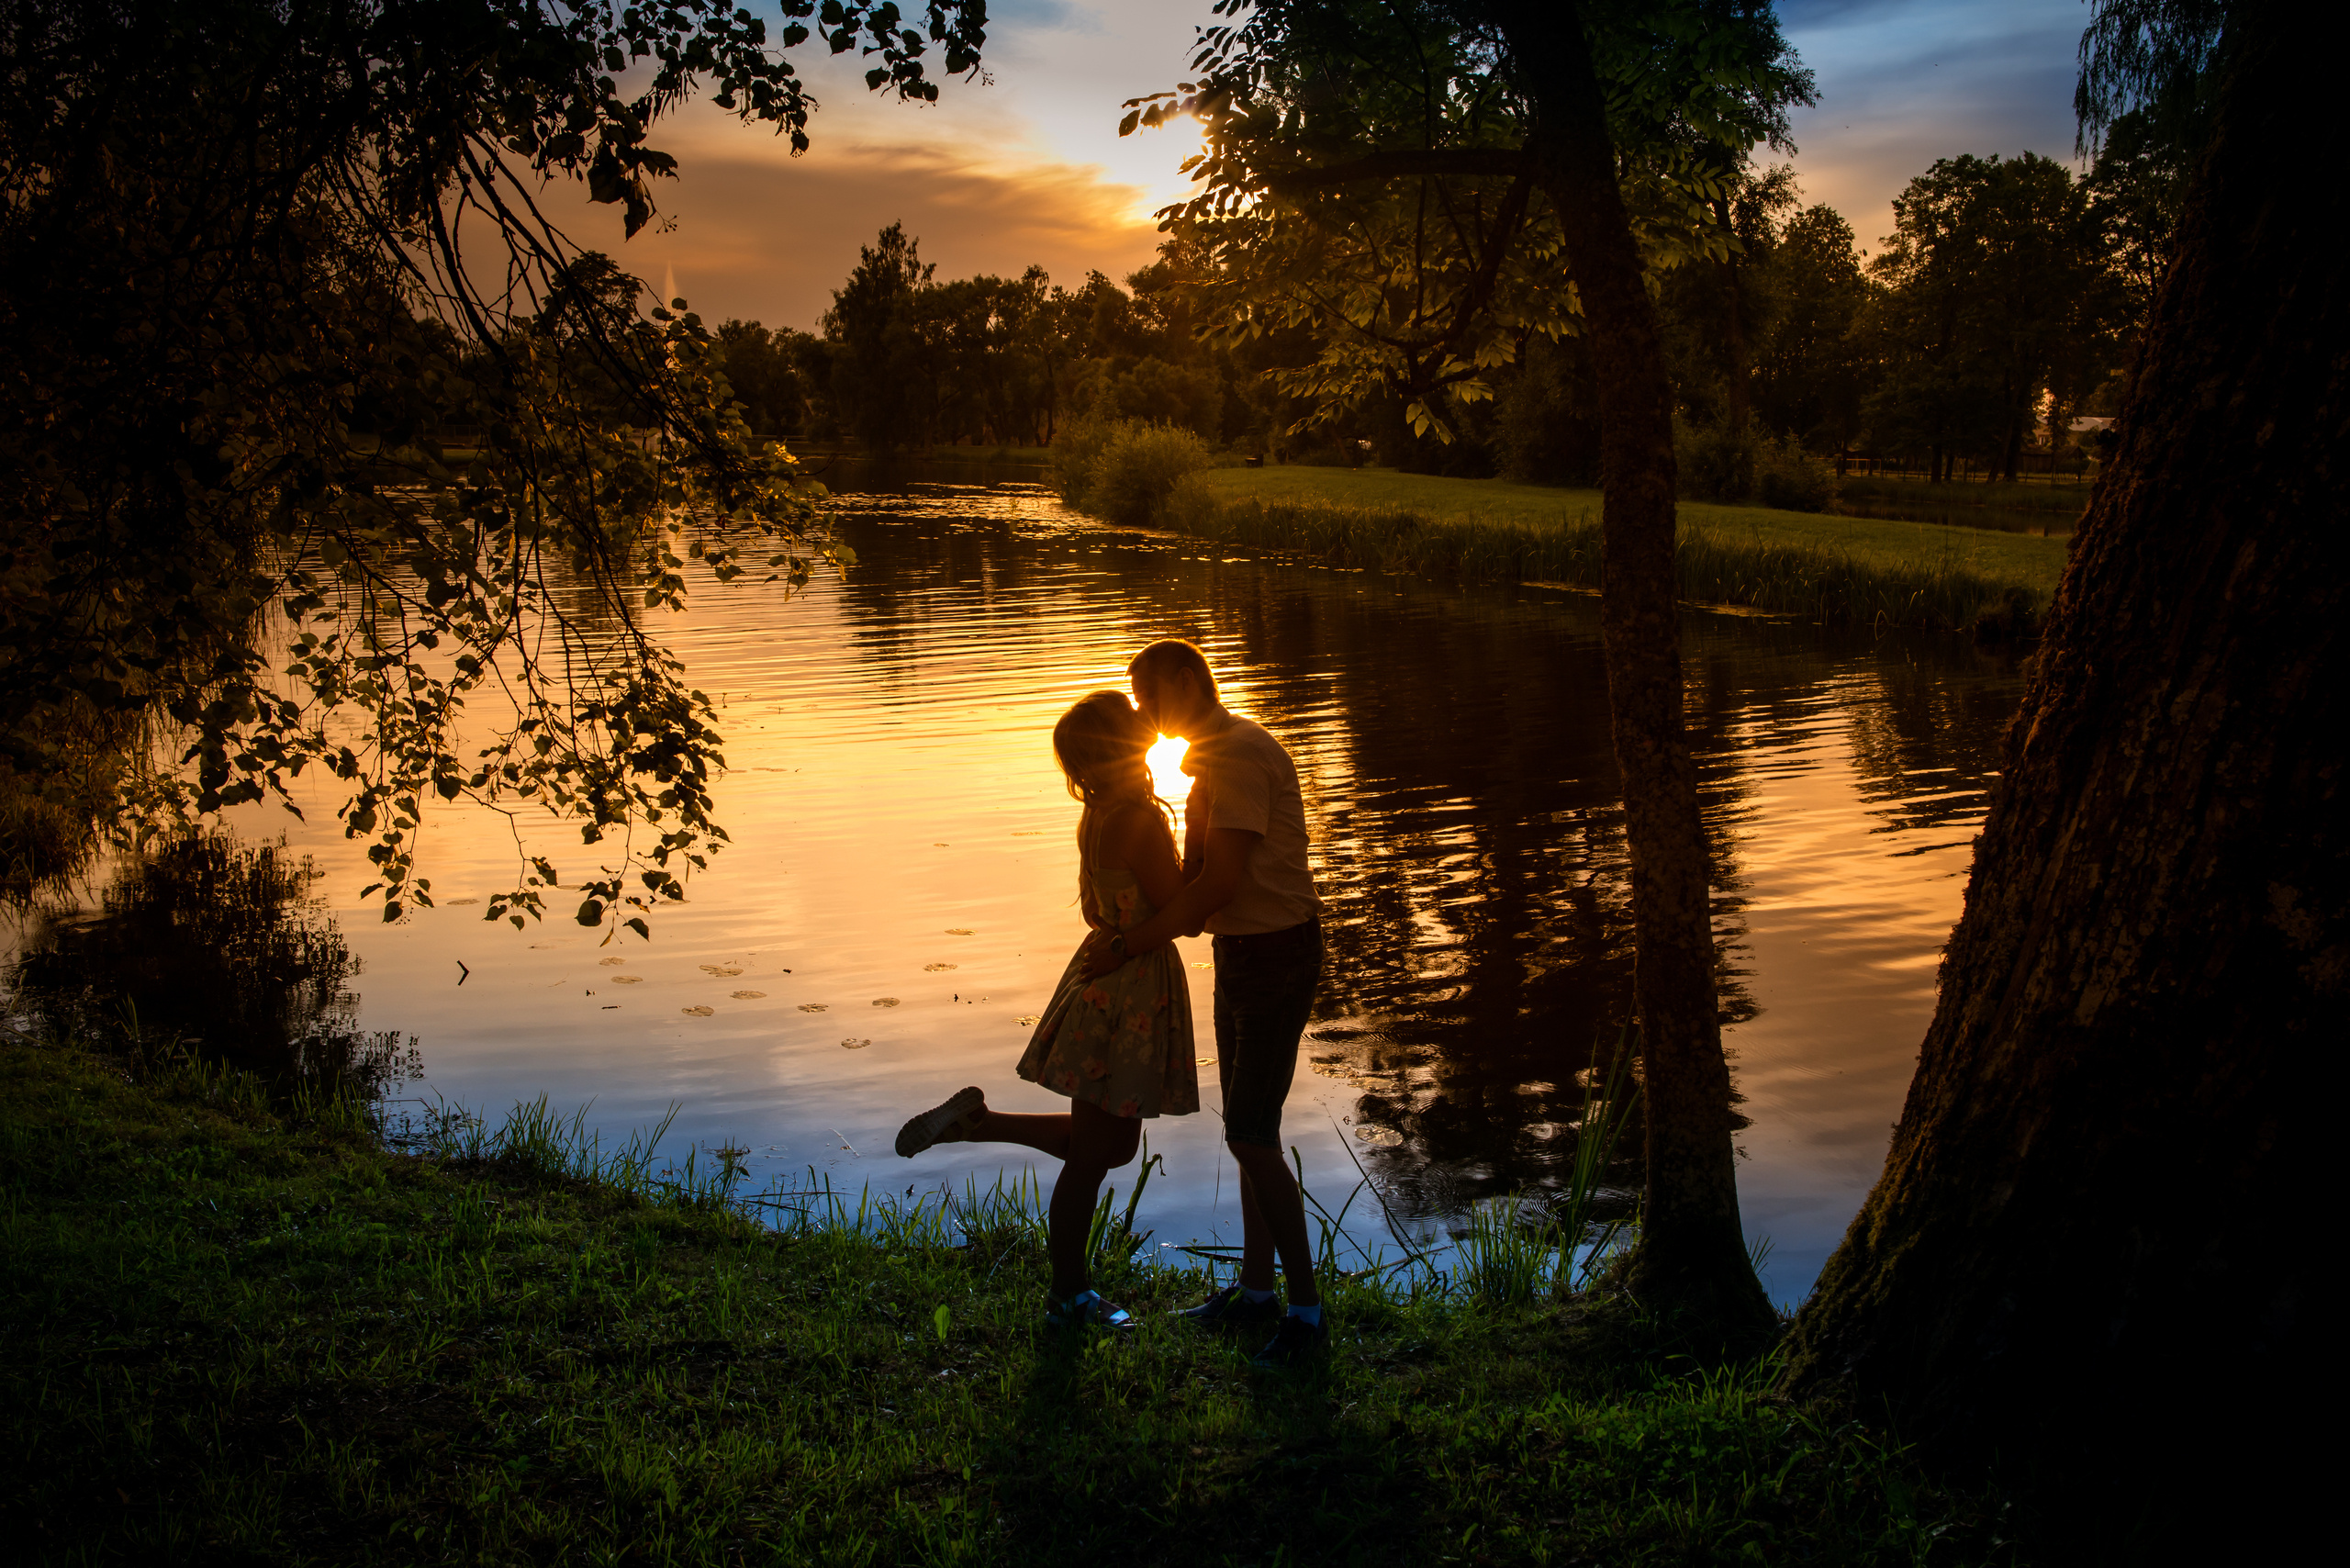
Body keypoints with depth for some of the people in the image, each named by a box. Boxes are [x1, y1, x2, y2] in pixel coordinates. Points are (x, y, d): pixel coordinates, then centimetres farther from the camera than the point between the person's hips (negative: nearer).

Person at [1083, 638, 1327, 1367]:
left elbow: (1224, 880, -26)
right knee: (1248, 1126, 14)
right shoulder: (1213, 754, 13)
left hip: (1277, 952, -10)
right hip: (1242, 949, 10)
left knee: (1251, 1135, -11)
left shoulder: (1239, 754, -20)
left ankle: (1306, 1309, -3)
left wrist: (1128, 947, -21)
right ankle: (1256, 1290, 24)